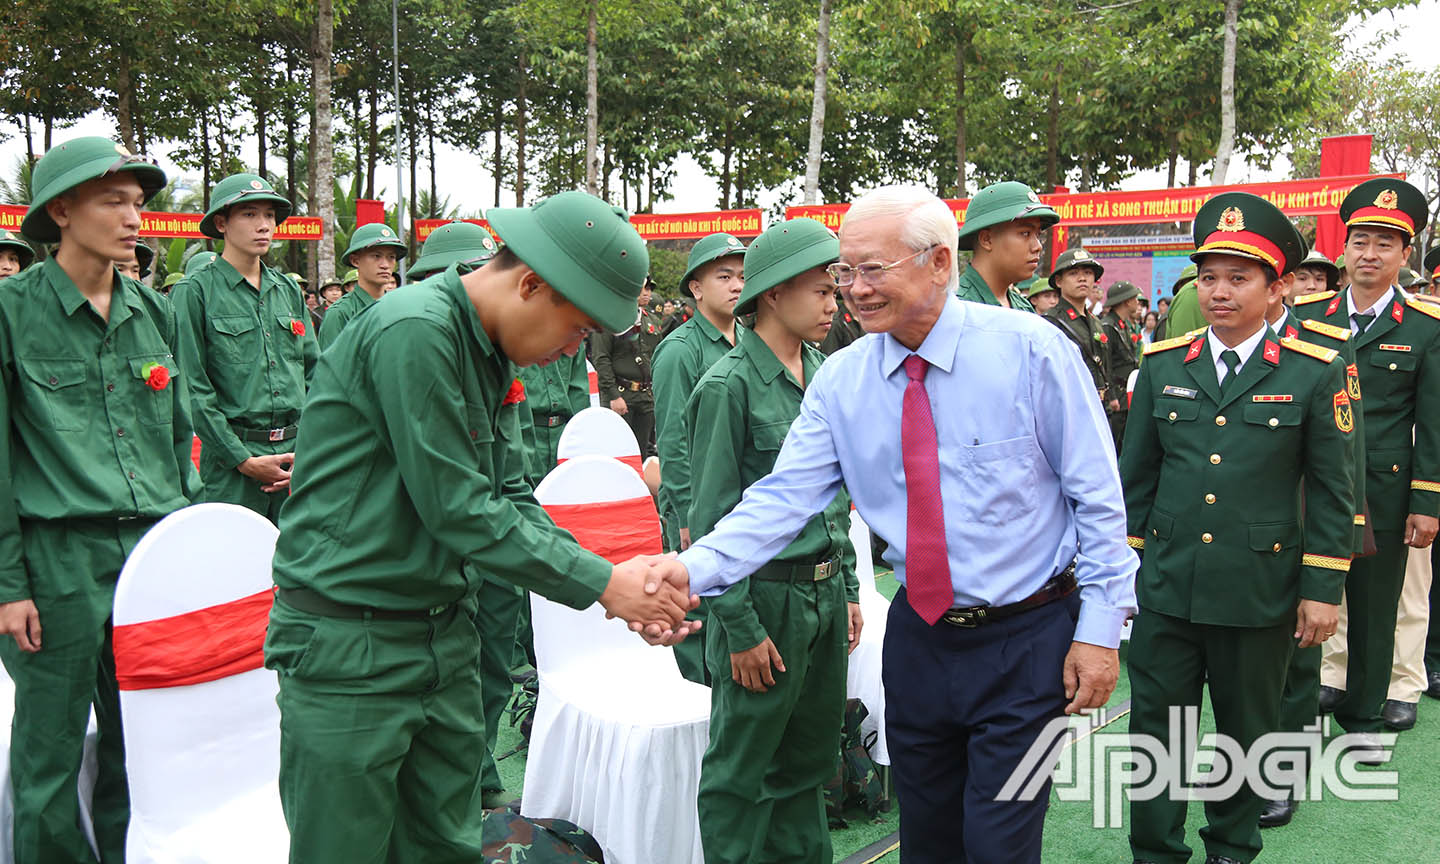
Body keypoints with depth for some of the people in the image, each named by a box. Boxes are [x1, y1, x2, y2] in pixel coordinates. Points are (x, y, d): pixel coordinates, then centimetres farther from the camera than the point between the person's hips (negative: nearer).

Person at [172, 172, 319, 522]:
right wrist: (244, 460, -11)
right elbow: (193, 388, -7)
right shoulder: (195, 291, -2)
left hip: (297, 453, 5)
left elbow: (314, 372, 13)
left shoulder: (289, 290, 14)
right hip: (231, 460, -4)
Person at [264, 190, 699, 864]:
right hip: (348, 648, -8)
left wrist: (617, 582, -5)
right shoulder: (414, 331, -21)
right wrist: (600, 583, -16)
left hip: (445, 635, 8)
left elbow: (511, 499, 8)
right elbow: (458, 510, -22)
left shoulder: (492, 353, 8)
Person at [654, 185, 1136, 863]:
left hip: (1027, 640, -3)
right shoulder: (840, 381, -4)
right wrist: (694, 568, -25)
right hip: (920, 636, 4)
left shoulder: (1032, 350, -12)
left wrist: (1100, 626, -9)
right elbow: (784, 496, -9)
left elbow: (1097, 496, -8)